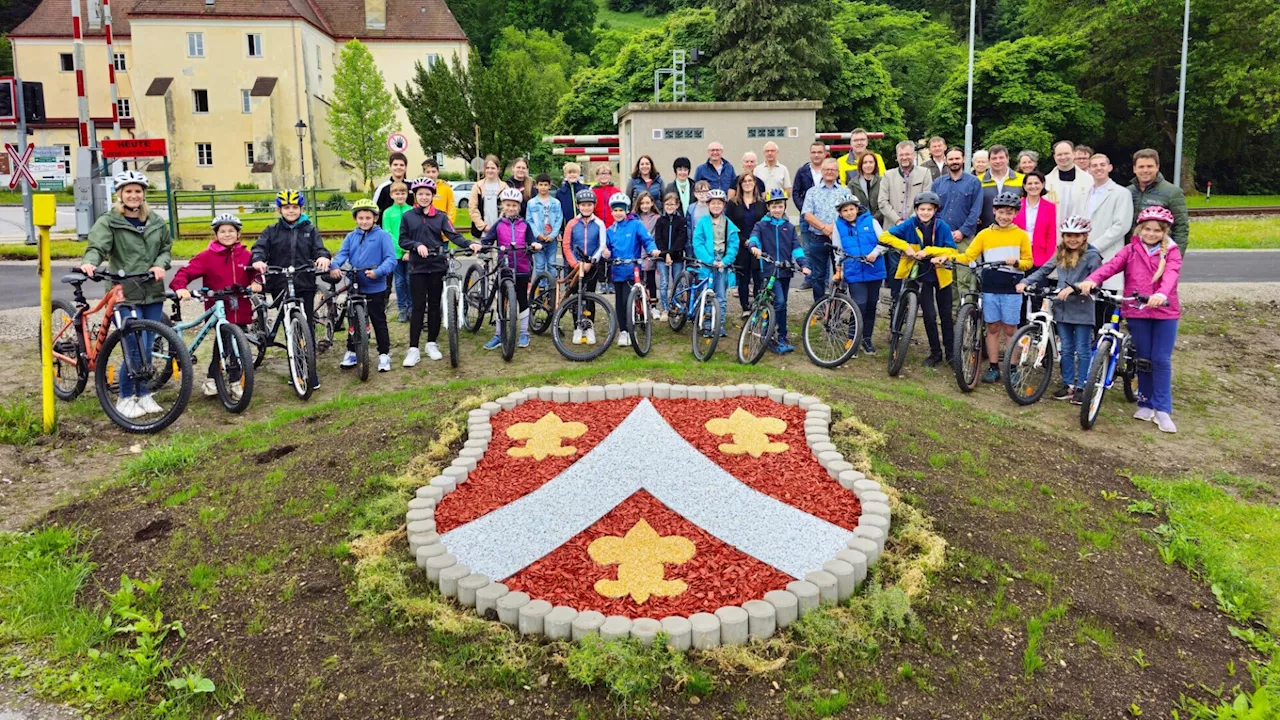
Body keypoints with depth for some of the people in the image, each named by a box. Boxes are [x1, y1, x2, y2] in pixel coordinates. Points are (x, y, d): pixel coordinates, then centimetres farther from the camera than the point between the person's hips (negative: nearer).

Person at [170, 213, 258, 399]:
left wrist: (256, 283, -7)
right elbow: (186, 272, -10)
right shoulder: (207, 256, -5)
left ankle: (235, 383, 20)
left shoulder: (245, 255, 4)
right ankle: (211, 380, 15)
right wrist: (180, 287, -28)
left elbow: (253, 274, 14)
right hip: (218, 310, -3)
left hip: (240, 310, 3)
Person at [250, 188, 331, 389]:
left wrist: (323, 257, -26)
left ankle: (311, 373, 1)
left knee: (307, 328, -3)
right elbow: (259, 247, -5)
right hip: (280, 286, 1)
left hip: (305, 285, 0)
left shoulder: (310, 230, 12)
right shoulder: (272, 231, 10)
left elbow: (319, 248, -2)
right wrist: (258, 260, -28)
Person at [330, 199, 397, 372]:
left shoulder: (383, 236, -7)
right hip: (355, 286, 4)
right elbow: (342, 254, -4)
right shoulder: (351, 237, 6)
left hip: (376, 288, -4)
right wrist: (334, 266, -25)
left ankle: (384, 354, 15)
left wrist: (378, 271, -31)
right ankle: (351, 352, 27)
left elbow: (391, 259, -15)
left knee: (379, 322, 5)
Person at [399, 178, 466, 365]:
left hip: (437, 265, 1)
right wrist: (417, 245, -17)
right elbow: (402, 240, 2)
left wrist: (469, 245, -23)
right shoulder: (408, 216, 4)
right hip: (417, 266, -1)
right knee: (418, 307, -3)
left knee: (434, 305, 8)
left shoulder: (440, 216, 5)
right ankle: (413, 349, -1)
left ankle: (432, 343, 20)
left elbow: (453, 235, -6)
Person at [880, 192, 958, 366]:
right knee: (930, 315, -2)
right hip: (922, 275, 0)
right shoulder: (910, 225, -9)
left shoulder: (942, 226, -11)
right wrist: (906, 247, -23)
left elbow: (952, 251, -15)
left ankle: (950, 352, 21)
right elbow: (885, 236, -13)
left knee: (946, 315, 8)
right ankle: (935, 352, 15)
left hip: (941, 274, 0)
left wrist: (929, 251, -26)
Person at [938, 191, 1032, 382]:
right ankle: (993, 367, 15)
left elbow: (1028, 262, 4)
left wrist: (1016, 262, -17)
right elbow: (968, 256, 2)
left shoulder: (1021, 235, 3)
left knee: (1010, 329, 4)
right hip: (990, 288, 1)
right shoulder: (984, 234, 6)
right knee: (992, 328, 7)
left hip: (1011, 289, -1)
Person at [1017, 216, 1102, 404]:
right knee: (1066, 349, 13)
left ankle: (1081, 387, 10)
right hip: (1062, 308, 6)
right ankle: (1068, 385, 22)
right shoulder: (1060, 254, 10)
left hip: (1082, 310, -6)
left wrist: (1073, 288, -30)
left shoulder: (1091, 255, -9)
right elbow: (1043, 271, 12)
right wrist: (1025, 282, -2)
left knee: (1083, 350, 3)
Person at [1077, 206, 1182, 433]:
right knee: (1144, 359, 10)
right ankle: (1146, 404, 23)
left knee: (1161, 360, -2)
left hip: (1165, 312, -1)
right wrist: (1092, 280, -33)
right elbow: (1112, 265, -13)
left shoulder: (1172, 252, -1)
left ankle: (1162, 410, 5)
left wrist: (1161, 294, -41)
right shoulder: (1131, 250, 4)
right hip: (1137, 312, 1)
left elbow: (1170, 274, -20)